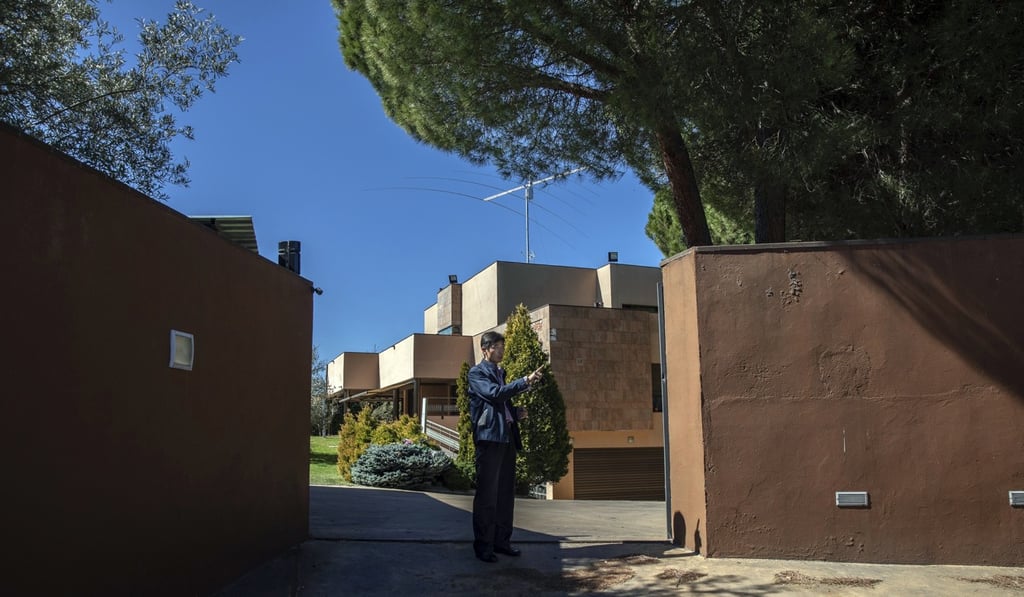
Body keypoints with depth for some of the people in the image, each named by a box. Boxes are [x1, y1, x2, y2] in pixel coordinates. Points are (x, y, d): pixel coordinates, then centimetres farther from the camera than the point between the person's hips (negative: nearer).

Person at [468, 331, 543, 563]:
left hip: (507, 437, 8)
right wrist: (526, 381, -23)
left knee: (506, 492, 9)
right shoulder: (477, 372, -2)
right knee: (487, 493, -6)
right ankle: (483, 545, -1)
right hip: (489, 437, -8)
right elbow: (494, 393, -19)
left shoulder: (501, 373, 22)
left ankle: (501, 540, 16)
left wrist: (517, 412, 8)